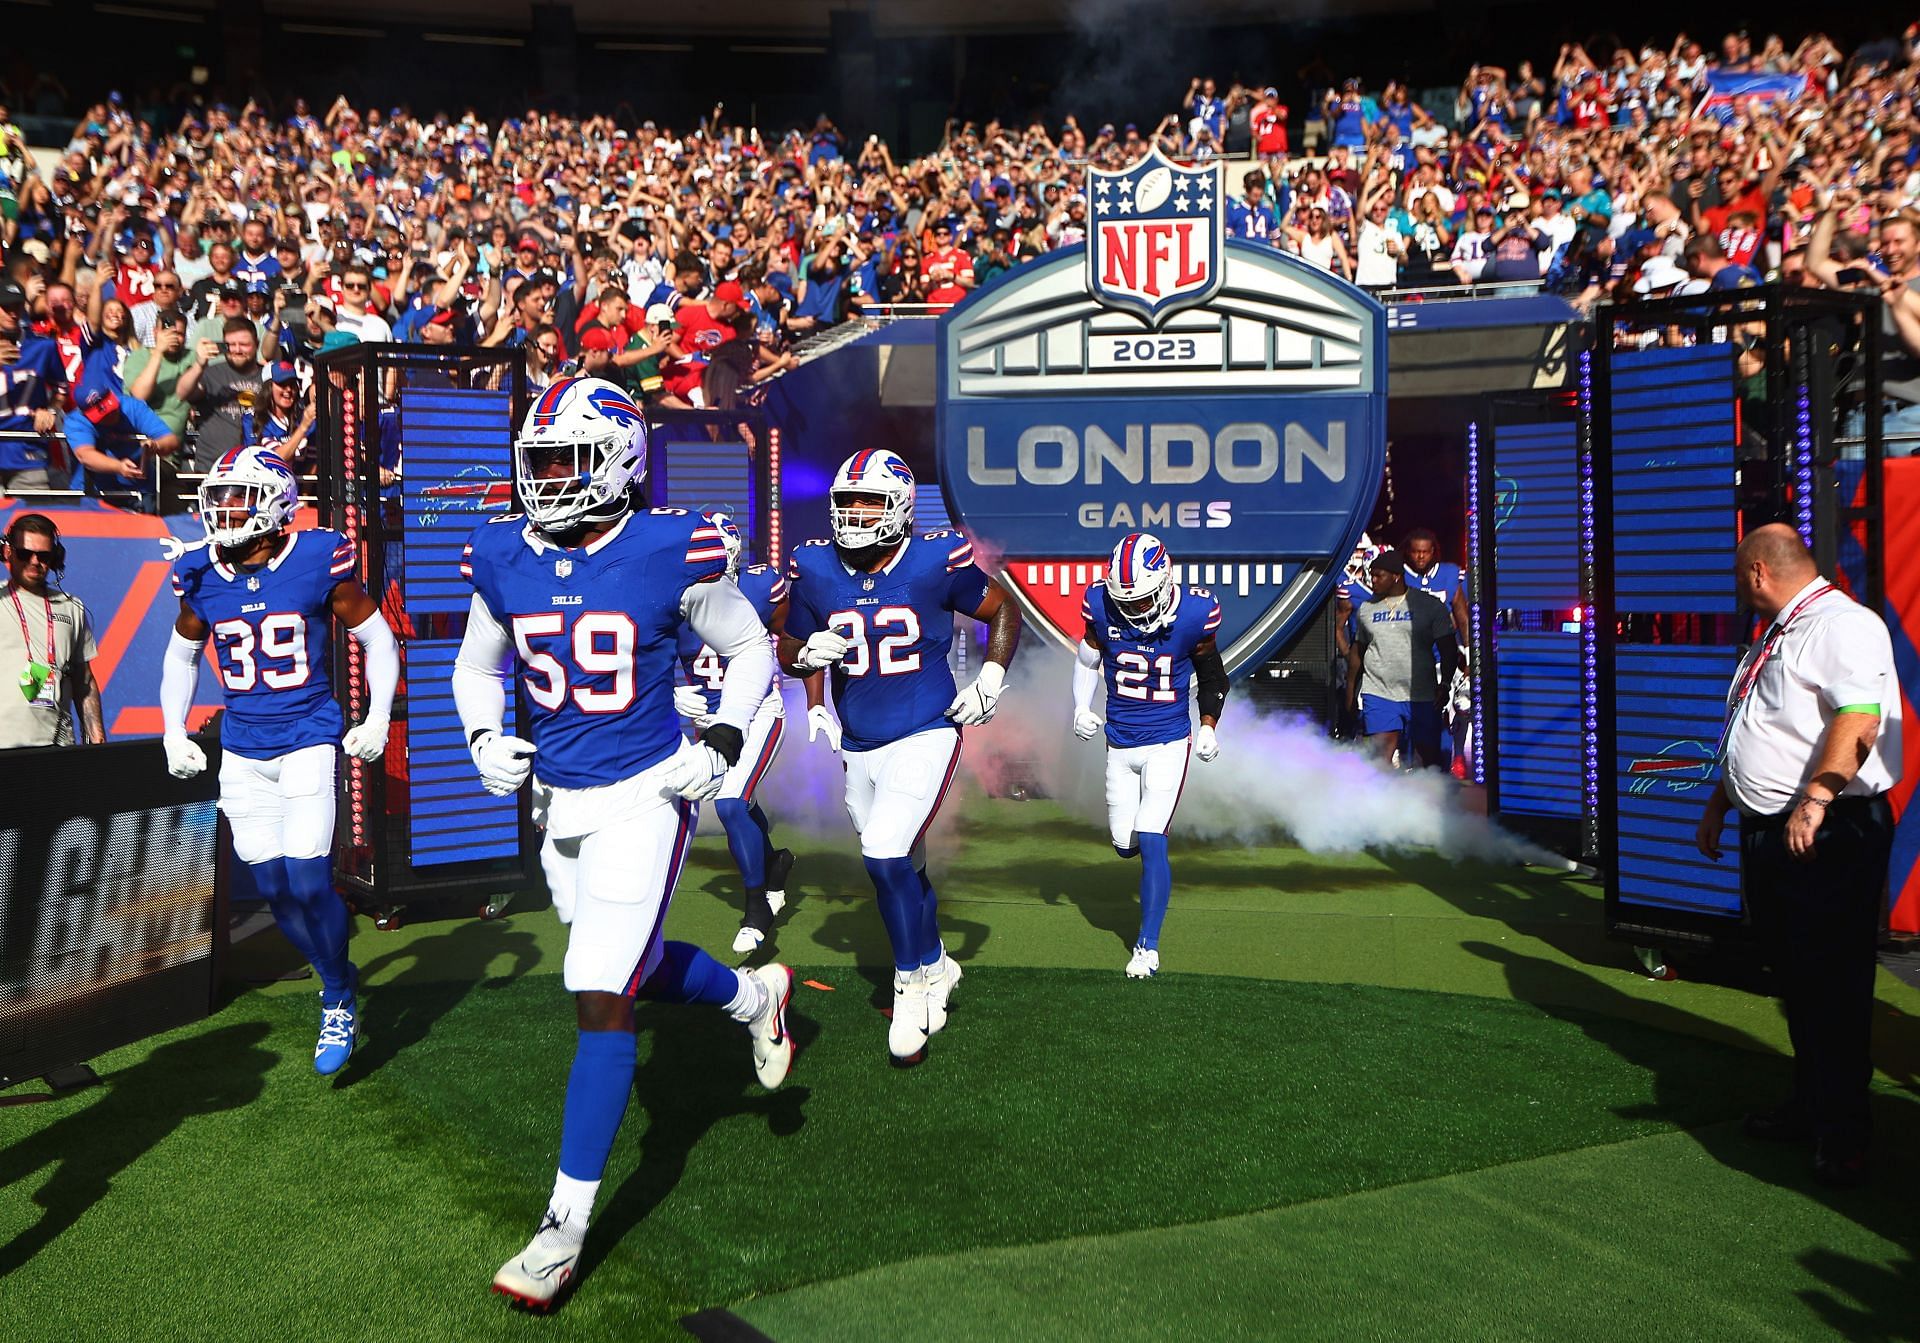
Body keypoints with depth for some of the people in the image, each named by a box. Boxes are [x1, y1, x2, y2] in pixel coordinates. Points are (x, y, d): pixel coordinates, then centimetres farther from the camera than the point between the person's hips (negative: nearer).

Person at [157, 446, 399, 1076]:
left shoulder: (318, 563, -9)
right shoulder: (202, 577, 2)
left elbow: (377, 640, 2)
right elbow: (181, 654, 20)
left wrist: (378, 721, -3)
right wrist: (173, 732, 13)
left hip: (309, 739, -4)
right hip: (242, 751, 4)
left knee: (308, 882, -13)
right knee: (274, 887, 6)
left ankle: (339, 1000, 9)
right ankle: (339, 982, 29)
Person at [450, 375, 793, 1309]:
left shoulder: (670, 552, -13)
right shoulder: (503, 559, -1)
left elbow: (749, 650, 1)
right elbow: (476, 669, 16)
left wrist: (721, 745, -10)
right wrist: (485, 740, -2)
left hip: (643, 795, -6)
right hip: (557, 801, 6)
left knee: (601, 997, -7)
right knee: (636, 968, 19)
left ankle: (565, 1224, 2)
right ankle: (756, 996, 51)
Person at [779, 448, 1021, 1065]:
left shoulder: (936, 562, -12)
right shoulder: (816, 571, -3)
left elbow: (1004, 610, 5)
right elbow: (789, 648, 11)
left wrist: (992, 678, -3)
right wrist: (809, 656, -10)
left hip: (925, 734, -5)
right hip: (857, 746, 5)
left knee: (887, 857, -19)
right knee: (903, 866, 16)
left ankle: (910, 982, 1)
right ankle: (936, 967, 38)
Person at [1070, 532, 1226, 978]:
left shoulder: (1193, 612, -14)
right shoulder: (1101, 606, -11)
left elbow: (1211, 676, 5)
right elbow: (1087, 660, 8)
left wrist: (1208, 726, 2)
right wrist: (1081, 709, -3)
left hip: (1168, 742, -3)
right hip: (1120, 742, 3)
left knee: (1151, 842, -12)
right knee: (1125, 844, 7)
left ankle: (1147, 947, -2)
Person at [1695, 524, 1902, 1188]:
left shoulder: (1844, 624, -12)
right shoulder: (1777, 637, 20)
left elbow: (1859, 718, -26)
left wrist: (1815, 799, -33)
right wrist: (1719, 804, 28)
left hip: (1828, 834, -10)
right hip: (1768, 833, 10)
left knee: (1833, 984, -4)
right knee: (1795, 979, 15)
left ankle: (1841, 1132, 4)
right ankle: (1808, 1105, 27)